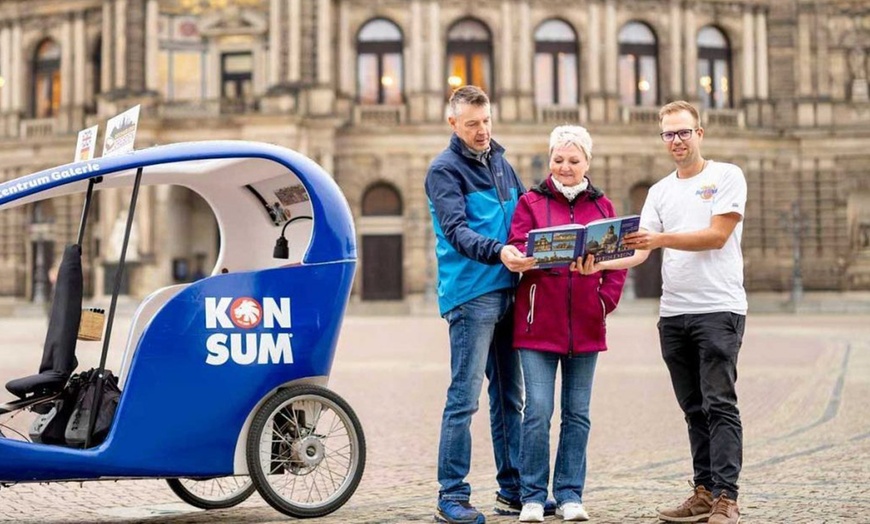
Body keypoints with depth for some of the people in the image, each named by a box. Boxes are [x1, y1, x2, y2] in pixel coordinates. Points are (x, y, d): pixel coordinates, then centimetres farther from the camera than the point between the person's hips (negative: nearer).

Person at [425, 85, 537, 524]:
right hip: (470, 295, -7)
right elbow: (455, 230, -18)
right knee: (464, 398, -7)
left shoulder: (500, 163, 17)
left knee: (509, 397, 12)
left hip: (508, 292, 7)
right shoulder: (445, 170, -5)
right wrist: (498, 252, -35)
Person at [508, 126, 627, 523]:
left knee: (577, 414, 7)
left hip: (585, 326, 3)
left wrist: (606, 300, -4)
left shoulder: (602, 206, 12)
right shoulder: (531, 203, 6)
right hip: (538, 324, -2)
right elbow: (517, 251, -5)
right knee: (538, 411, -6)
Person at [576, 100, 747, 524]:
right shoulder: (660, 191, 17)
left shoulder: (727, 176, 1)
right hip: (673, 313, 6)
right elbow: (639, 252, 8)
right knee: (694, 409, 9)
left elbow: (717, 236, -11)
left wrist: (661, 239, -21)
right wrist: (599, 264, -10)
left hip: (719, 309, -6)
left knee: (720, 405, -9)